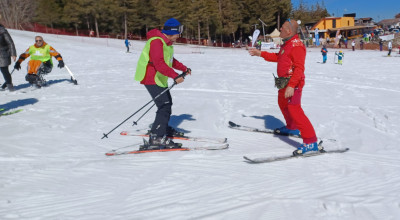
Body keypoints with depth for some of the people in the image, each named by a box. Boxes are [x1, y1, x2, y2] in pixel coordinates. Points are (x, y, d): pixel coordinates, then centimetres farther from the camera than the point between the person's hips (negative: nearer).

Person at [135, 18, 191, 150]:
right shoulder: (156, 42, -20)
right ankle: (156, 137, -17)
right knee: (164, 106, -18)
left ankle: (163, 128, 42)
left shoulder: (167, 42, 14)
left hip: (160, 79, 11)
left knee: (167, 103, 23)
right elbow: (159, 63, -33)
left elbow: (171, 60, 29)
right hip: (151, 78, -11)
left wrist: (184, 69, 33)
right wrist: (175, 76, -40)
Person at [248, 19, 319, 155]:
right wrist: (260, 54, 28)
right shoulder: (287, 44, 13)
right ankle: (292, 128, 50)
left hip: (293, 83, -11)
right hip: (284, 83, 11)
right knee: (283, 104, 27)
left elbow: (299, 68, -26)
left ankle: (311, 142, -18)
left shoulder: (297, 45, -19)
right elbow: (277, 57, 29)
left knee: (294, 110, -18)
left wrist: (291, 86, -35)